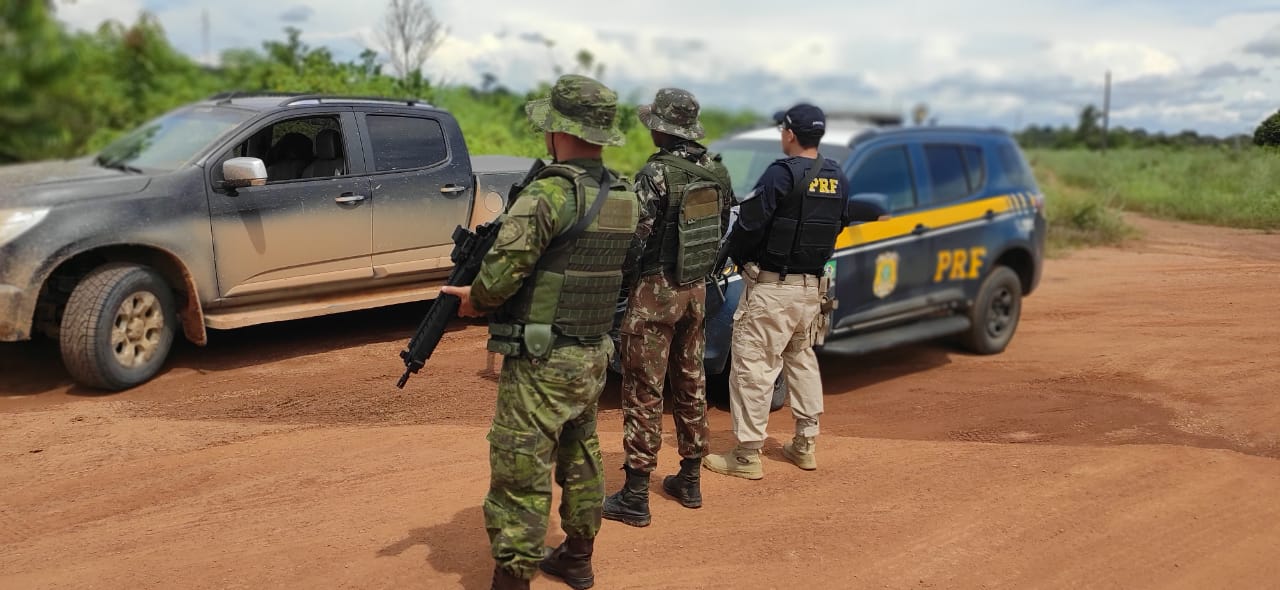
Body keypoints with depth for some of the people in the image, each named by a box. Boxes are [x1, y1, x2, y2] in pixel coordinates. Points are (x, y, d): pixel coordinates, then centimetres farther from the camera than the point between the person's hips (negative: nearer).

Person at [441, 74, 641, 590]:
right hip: (594, 355, 8)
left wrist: (474, 300, -3)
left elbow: (501, 273, -24)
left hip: (541, 362, -8)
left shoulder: (549, 193, -20)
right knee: (580, 459, 22)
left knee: (521, 475, 1)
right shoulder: (625, 197, 4)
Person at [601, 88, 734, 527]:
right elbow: (720, 230, 11)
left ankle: (634, 498, 4)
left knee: (643, 392, -2)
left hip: (656, 291, -7)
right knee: (690, 383, 16)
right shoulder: (716, 171, 4)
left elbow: (633, 236, -19)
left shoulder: (657, 174, -18)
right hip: (695, 289, 7)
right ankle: (690, 481, 27)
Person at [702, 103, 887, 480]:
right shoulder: (837, 178, 7)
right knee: (802, 361, 20)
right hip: (814, 286, 8)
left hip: (771, 287, -8)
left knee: (752, 367, -3)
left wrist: (735, 256, 1)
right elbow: (839, 222, 13)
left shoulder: (782, 173, -15)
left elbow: (748, 225, -16)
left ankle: (747, 456, 1)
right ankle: (805, 445, 27)